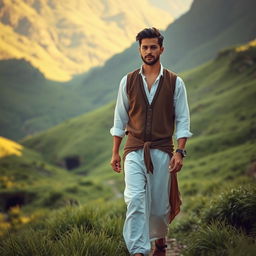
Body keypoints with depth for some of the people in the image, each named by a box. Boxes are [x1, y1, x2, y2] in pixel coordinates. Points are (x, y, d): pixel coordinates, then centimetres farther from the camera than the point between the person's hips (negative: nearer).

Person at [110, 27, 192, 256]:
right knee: (135, 199, -17)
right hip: (134, 151, 0)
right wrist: (115, 153, 8)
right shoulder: (128, 81, 6)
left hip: (162, 151, 0)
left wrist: (180, 152, -7)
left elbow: (182, 120, 2)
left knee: (160, 204, 6)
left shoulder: (175, 82, 2)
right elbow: (120, 119, 10)